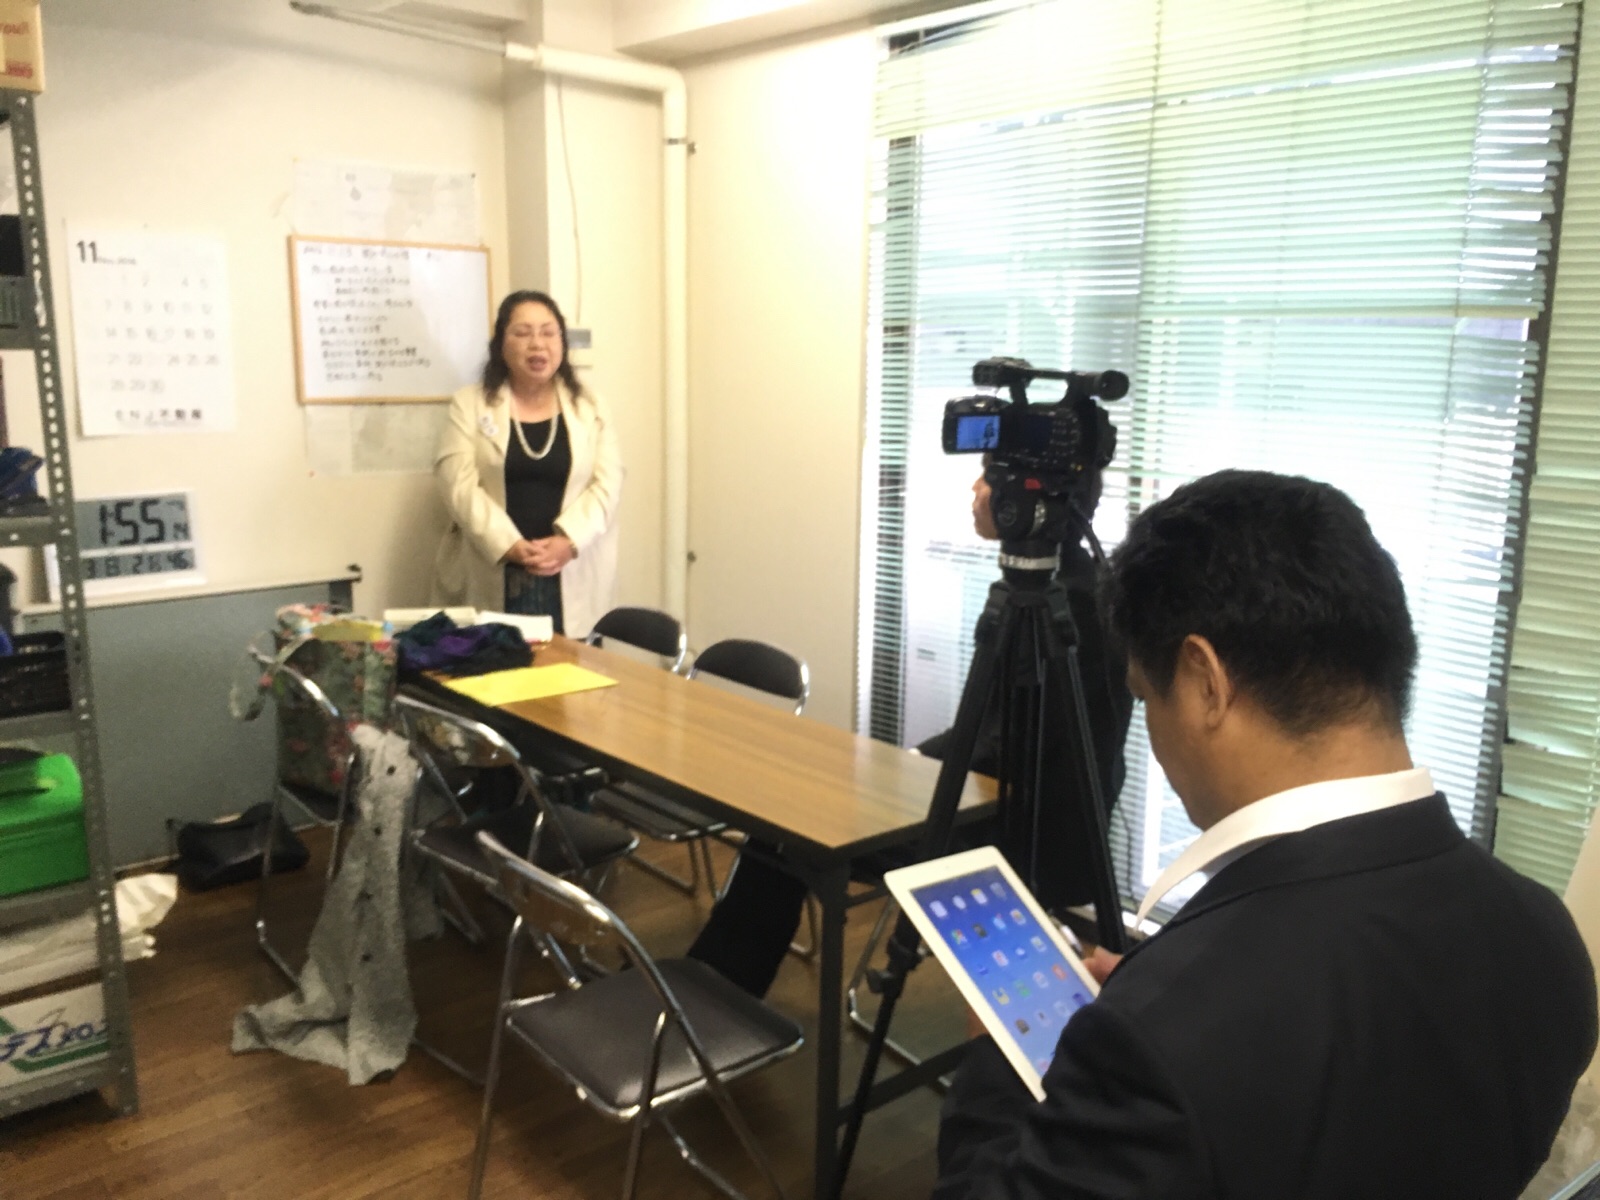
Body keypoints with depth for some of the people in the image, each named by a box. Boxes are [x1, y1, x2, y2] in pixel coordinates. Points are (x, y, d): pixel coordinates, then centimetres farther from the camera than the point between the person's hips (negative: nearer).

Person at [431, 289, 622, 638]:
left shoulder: (590, 407, 10)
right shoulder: (469, 404, 6)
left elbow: (606, 483, 1)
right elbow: (459, 484, -4)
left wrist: (567, 541, -15)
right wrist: (509, 545, -17)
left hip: (571, 580, 1)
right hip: (492, 578, -1)